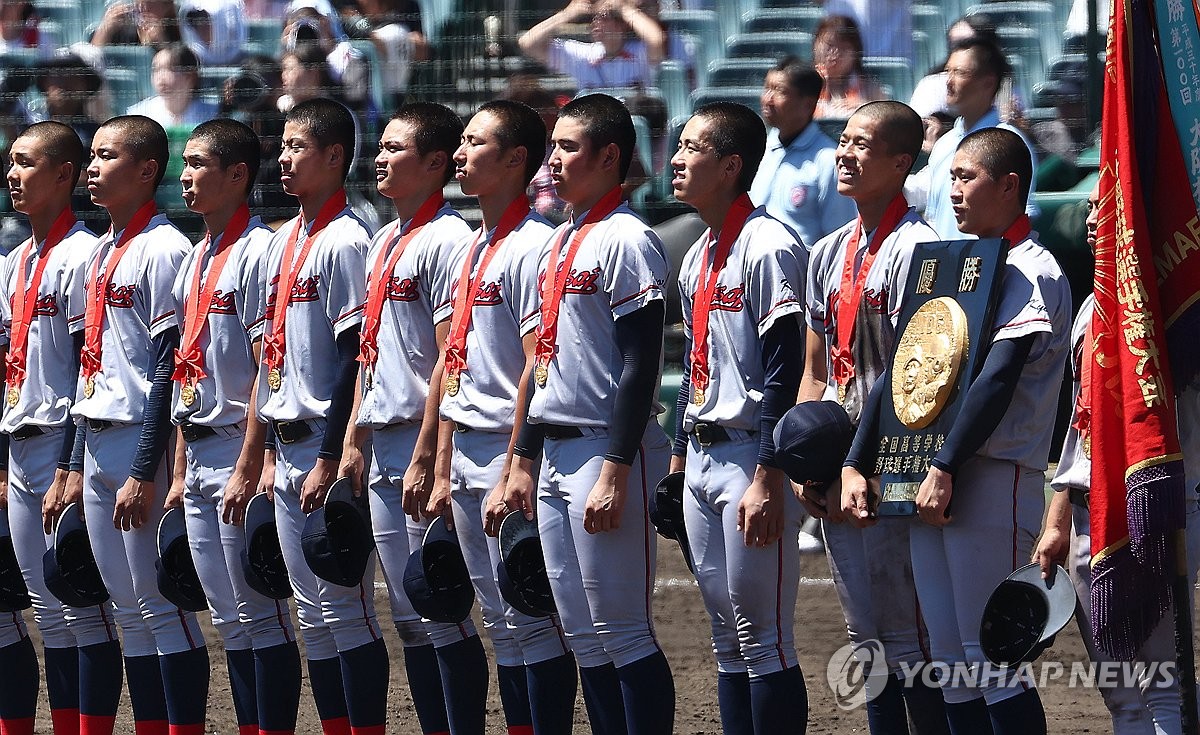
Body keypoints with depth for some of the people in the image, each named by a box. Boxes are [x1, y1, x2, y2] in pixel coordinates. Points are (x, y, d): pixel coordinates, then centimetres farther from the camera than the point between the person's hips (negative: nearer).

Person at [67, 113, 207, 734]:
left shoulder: (162, 250, -10)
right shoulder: (98, 254, 17)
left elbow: (169, 369, -15)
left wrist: (145, 473, -19)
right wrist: (78, 466, 17)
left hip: (141, 440, -9)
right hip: (97, 445, 9)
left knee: (161, 603, -8)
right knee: (129, 609, 9)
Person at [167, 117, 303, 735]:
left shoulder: (257, 252, -10)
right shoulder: (193, 262, 16)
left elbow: (266, 371, -15)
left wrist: (247, 470, -19)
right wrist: (181, 473, 16)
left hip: (238, 450, -9)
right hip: (199, 458, 9)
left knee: (260, 614, -7)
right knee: (230, 619, 10)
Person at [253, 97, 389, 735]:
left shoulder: (346, 241, -11)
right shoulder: (282, 242, 15)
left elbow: (353, 358, -16)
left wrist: (329, 460, -18)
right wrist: (271, 454, 17)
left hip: (329, 443, -9)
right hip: (289, 446, 9)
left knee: (345, 608, -8)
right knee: (313, 613, 10)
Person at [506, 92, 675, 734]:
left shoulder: (625, 241, -11)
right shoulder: (560, 241, 17)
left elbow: (640, 363, -17)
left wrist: (615, 472, -21)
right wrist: (524, 459, 19)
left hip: (606, 450, -9)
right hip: (554, 453, 9)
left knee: (622, 632, -8)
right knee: (582, 636, 9)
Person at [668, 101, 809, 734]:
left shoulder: (767, 247, -13)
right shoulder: (697, 258, 15)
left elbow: (784, 370, -17)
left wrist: (767, 479, -21)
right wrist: (677, 461, 20)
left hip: (749, 457, -9)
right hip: (701, 460, 9)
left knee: (763, 638, -7)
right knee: (727, 639, 11)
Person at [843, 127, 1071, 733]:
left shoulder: (1033, 272, -6)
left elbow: (998, 378, -18)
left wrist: (946, 470, -23)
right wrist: (856, 466, 10)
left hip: (992, 478, -8)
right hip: (927, 480, 8)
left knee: (992, 660, -10)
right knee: (951, 663, 7)